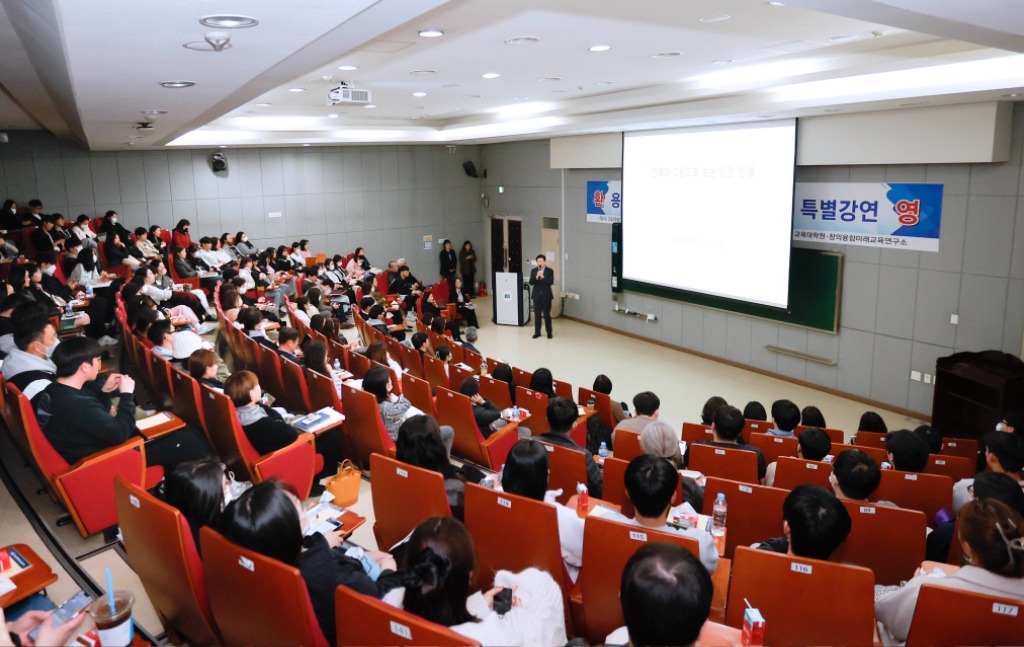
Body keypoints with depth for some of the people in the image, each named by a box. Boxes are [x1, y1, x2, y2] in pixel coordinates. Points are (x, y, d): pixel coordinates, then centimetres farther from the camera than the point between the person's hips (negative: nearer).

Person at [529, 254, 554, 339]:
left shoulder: (550, 271, -2)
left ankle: (549, 332, 10)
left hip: (546, 295, -2)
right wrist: (536, 277, -22)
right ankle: (537, 332, 12)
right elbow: (531, 282, -4)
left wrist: (543, 277, -26)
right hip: (536, 295, 2)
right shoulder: (533, 271, 5)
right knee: (537, 315, 5)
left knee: (547, 315, 1)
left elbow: (551, 282, -13)